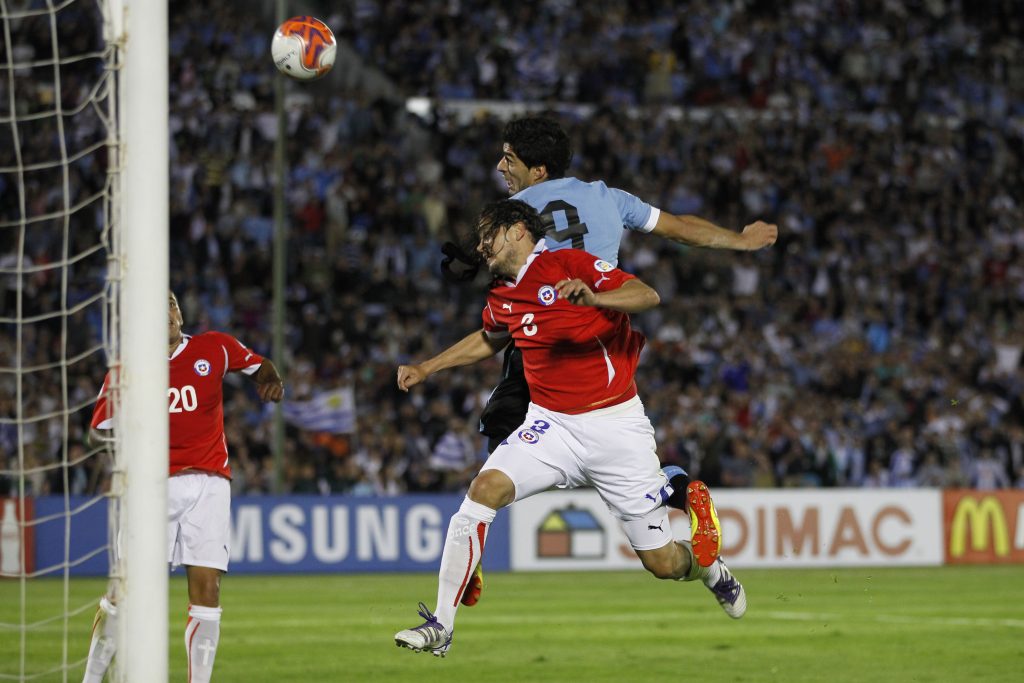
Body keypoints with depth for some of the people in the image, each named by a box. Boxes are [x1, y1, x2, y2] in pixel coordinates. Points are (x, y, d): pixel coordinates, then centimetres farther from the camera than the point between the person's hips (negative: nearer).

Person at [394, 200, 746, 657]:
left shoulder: (568, 263, -9)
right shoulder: (500, 298, 10)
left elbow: (648, 296, -19)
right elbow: (488, 340, 33)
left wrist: (593, 297, -37)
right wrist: (427, 368, 26)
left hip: (616, 423, -4)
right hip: (551, 425, 4)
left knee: (662, 563, -1)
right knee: (485, 488, -24)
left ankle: (709, 565, 38)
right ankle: (440, 626, -22)